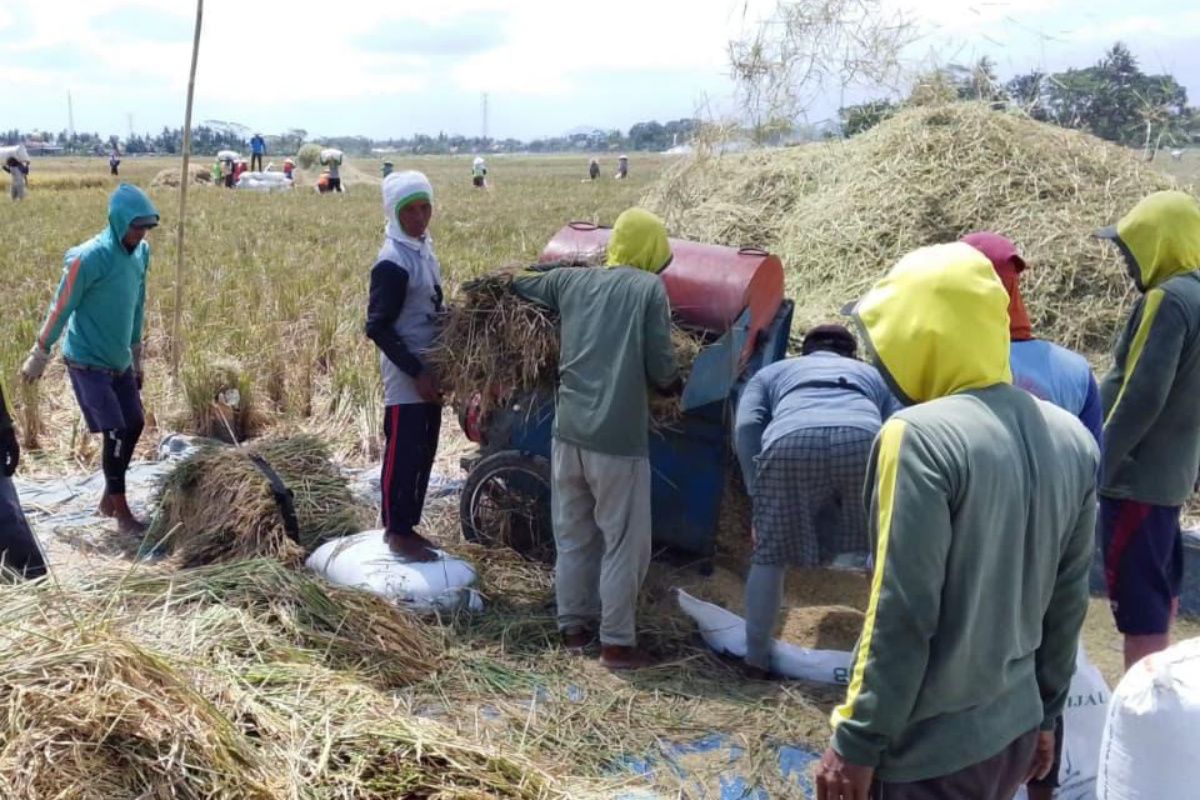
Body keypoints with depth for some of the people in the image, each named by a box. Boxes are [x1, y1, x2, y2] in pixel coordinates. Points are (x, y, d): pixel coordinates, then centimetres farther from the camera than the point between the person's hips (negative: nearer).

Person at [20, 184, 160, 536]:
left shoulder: (141, 253, 0)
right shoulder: (89, 258, -21)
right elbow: (60, 309, -13)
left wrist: (137, 358, 17)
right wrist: (39, 356, -5)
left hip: (118, 361, 7)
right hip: (87, 362, -7)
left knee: (134, 425, 9)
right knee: (116, 433, -9)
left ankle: (109, 499, 26)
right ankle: (122, 513, 3)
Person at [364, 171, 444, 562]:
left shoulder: (423, 246, 9)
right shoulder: (393, 262, -19)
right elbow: (378, 327, -20)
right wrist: (416, 371, -20)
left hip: (428, 369, 9)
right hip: (406, 375, -9)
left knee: (423, 452, 15)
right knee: (403, 453, 1)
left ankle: (406, 525, 26)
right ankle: (397, 532, 13)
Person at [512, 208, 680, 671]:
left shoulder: (572, 280, 9)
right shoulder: (649, 288, -3)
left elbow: (515, 286, 24)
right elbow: (662, 371, -6)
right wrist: (674, 384, 15)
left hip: (569, 431, 5)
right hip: (619, 438, -5)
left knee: (572, 536, 18)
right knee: (624, 543, 6)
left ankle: (573, 626, 29)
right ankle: (617, 643, 13)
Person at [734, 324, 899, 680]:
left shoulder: (771, 373, 39)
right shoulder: (873, 375, 43)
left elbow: (746, 427, 19)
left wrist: (757, 495, 19)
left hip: (790, 444, -1)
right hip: (863, 441, 1)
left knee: (769, 554, 19)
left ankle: (756, 658, 27)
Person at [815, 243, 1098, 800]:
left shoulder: (921, 436, -21)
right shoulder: (1070, 439, 2)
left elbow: (901, 616, -20)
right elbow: (1068, 602, 8)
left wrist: (858, 743, -12)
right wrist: (1044, 714, 18)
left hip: (928, 750, -7)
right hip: (1015, 731, 7)